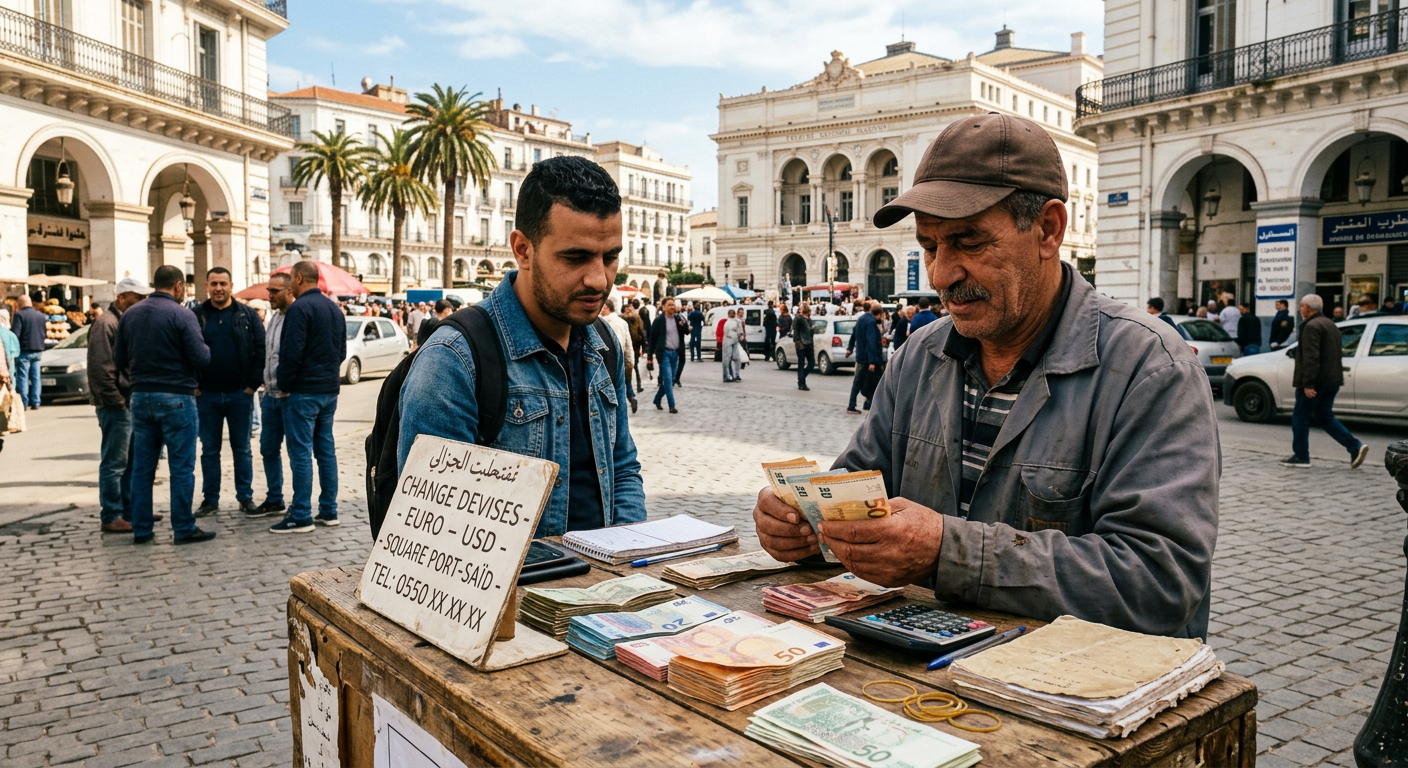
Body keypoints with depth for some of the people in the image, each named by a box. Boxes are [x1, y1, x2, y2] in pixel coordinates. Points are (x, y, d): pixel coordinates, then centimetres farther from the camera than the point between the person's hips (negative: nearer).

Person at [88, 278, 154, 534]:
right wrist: (116, 401, -18)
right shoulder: (105, 323, -12)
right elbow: (100, 368, -19)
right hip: (117, 406, -9)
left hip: (132, 402, 9)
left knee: (132, 461, 14)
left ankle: (130, 511, 23)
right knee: (114, 463, -3)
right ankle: (111, 517, 4)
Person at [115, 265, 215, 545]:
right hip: (175, 398, -6)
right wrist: (206, 349, 7)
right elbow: (200, 358, -15)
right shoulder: (182, 315, -11)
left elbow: (119, 359, 11)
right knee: (181, 467, 1)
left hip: (141, 397, 6)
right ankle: (184, 528, 4)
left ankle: (141, 529, 16)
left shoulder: (129, 314, 7)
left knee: (142, 467, 11)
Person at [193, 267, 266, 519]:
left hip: (240, 394, -1)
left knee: (242, 449, 8)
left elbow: (261, 350, -1)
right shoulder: (196, 316, 3)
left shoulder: (247, 315, 2)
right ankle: (210, 499, 17)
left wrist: (253, 383, -7)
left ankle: (245, 497, 16)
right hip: (207, 395, 1)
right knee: (209, 450, 9)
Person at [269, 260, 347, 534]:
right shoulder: (335, 308, 13)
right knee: (326, 449, 12)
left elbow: (291, 353, -18)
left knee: (300, 453, -4)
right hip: (330, 390, 8)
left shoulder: (299, 308, -13)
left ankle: (301, 516, -1)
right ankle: (328, 511, 16)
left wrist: (283, 384, -6)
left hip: (304, 391, -8)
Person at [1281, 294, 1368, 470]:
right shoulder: (1331, 325, 17)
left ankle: (1301, 457, 6)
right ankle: (1356, 447, 6)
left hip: (1316, 382, -10)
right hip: (1332, 381, 10)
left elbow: (1311, 358, -23)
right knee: (1325, 417, 16)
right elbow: (1338, 354, 23)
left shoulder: (1311, 326, -15)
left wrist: (1308, 384, -24)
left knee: (1300, 417, 1)